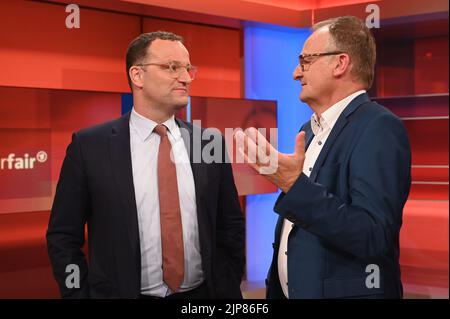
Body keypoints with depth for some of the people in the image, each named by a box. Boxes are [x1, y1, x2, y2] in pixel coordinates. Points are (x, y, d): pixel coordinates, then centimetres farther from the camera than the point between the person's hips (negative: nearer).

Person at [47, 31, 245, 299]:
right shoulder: (90, 146, -7)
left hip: (201, 293, 3)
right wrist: (80, 294, -9)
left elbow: (231, 227, 7)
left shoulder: (210, 144, 1)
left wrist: (228, 290, 0)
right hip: (122, 292, -2)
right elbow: (63, 236, -3)